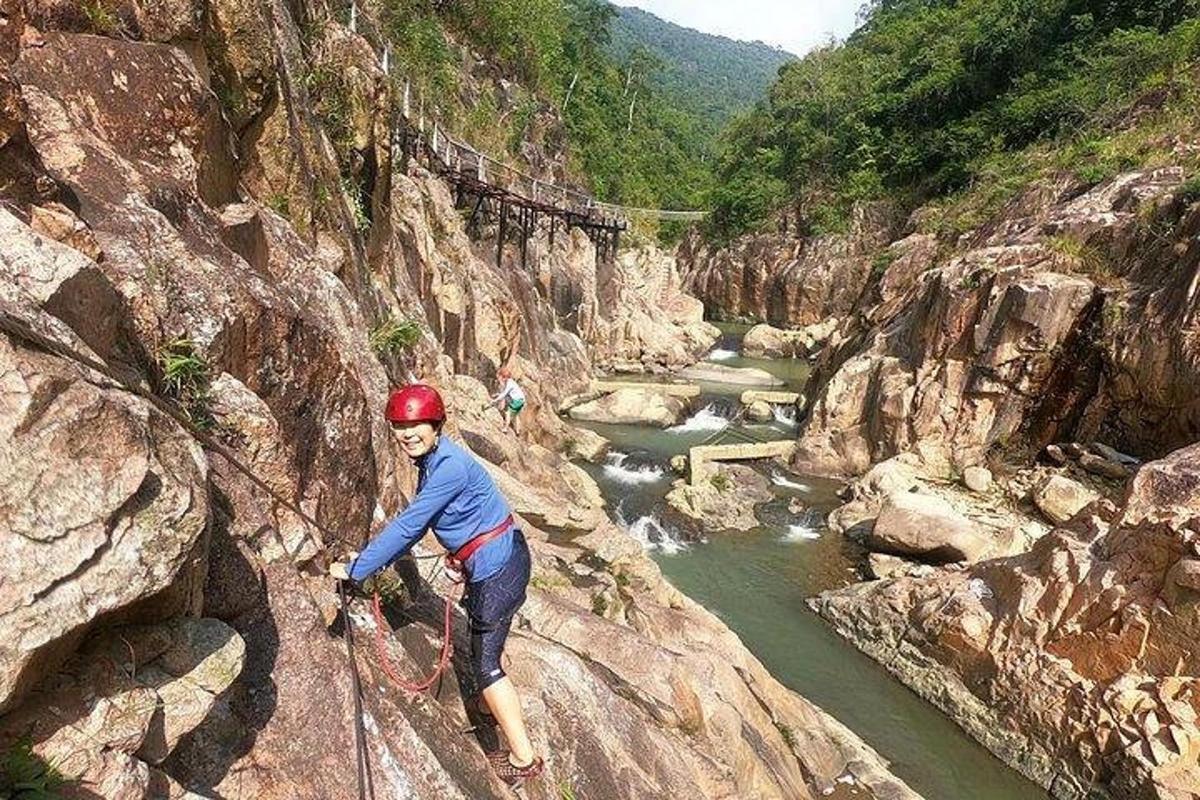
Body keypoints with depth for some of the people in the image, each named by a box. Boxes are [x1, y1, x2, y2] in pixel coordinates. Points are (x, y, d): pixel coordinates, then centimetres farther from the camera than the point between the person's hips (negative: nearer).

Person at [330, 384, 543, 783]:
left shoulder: (450, 466, -26)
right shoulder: (431, 460, 5)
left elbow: (407, 525, -25)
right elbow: (414, 524, 14)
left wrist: (355, 569, -18)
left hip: (497, 565, -10)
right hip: (493, 560, 10)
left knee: (485, 661, -1)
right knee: (482, 641, 30)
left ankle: (523, 759, 9)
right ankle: (493, 701, 55)